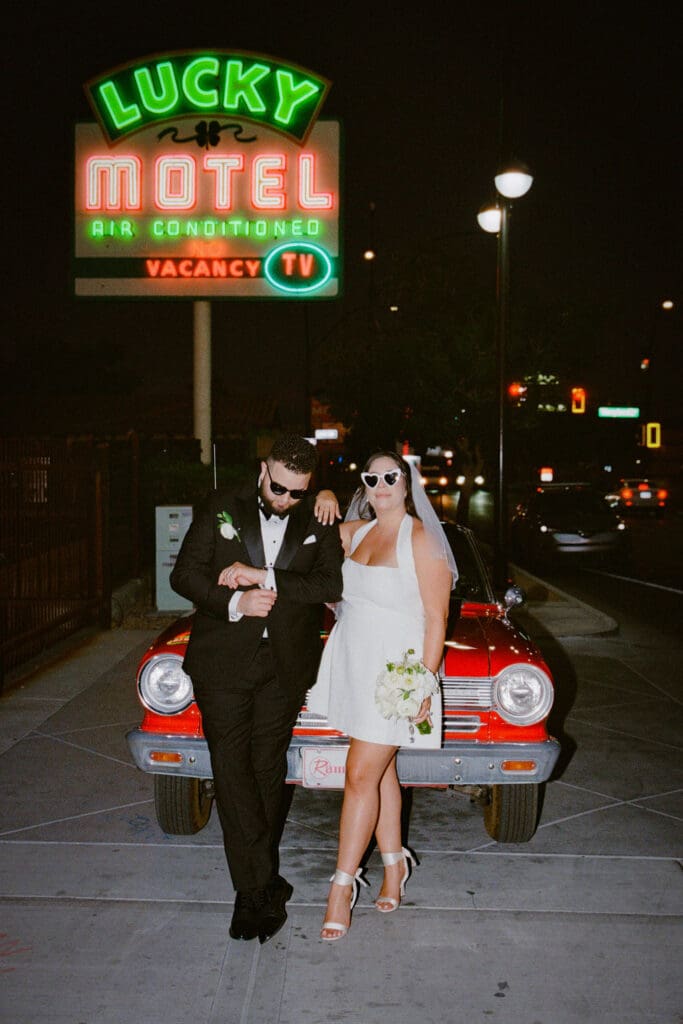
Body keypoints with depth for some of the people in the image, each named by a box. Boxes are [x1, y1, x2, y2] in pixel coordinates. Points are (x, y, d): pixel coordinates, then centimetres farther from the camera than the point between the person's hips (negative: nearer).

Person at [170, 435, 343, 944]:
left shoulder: (319, 522, 2)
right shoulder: (222, 509, 0)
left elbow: (333, 584, -9)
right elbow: (184, 575, -2)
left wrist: (266, 578, -18)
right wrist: (235, 603, -18)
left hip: (284, 666, 1)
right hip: (223, 660, -1)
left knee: (268, 772, 8)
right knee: (232, 770, -4)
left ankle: (255, 887, 22)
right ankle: (263, 887, 3)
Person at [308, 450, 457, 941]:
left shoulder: (422, 539, -11)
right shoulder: (356, 532, 8)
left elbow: (437, 618, -12)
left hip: (394, 670, -6)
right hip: (351, 662, 6)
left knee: (361, 776, -4)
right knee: (380, 770, 14)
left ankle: (343, 884, 8)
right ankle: (394, 863, 29)